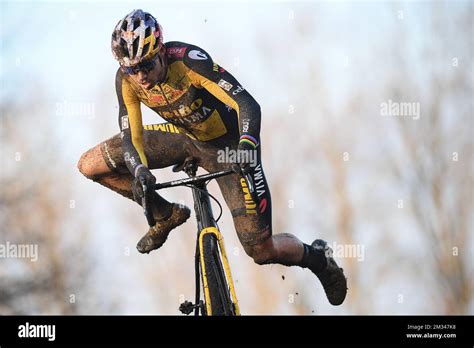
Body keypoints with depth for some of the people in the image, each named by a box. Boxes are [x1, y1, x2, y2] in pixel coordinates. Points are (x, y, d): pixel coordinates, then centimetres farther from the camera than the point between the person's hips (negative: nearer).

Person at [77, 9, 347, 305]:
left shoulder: (187, 60, -35)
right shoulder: (127, 80, -20)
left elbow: (248, 105, -39)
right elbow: (131, 136, -18)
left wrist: (247, 146, -57)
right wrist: (139, 170, -40)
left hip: (227, 145, -5)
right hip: (184, 136, 5)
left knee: (262, 251, -9)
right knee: (90, 166, -6)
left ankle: (318, 257, 25)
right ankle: (167, 215, 13)